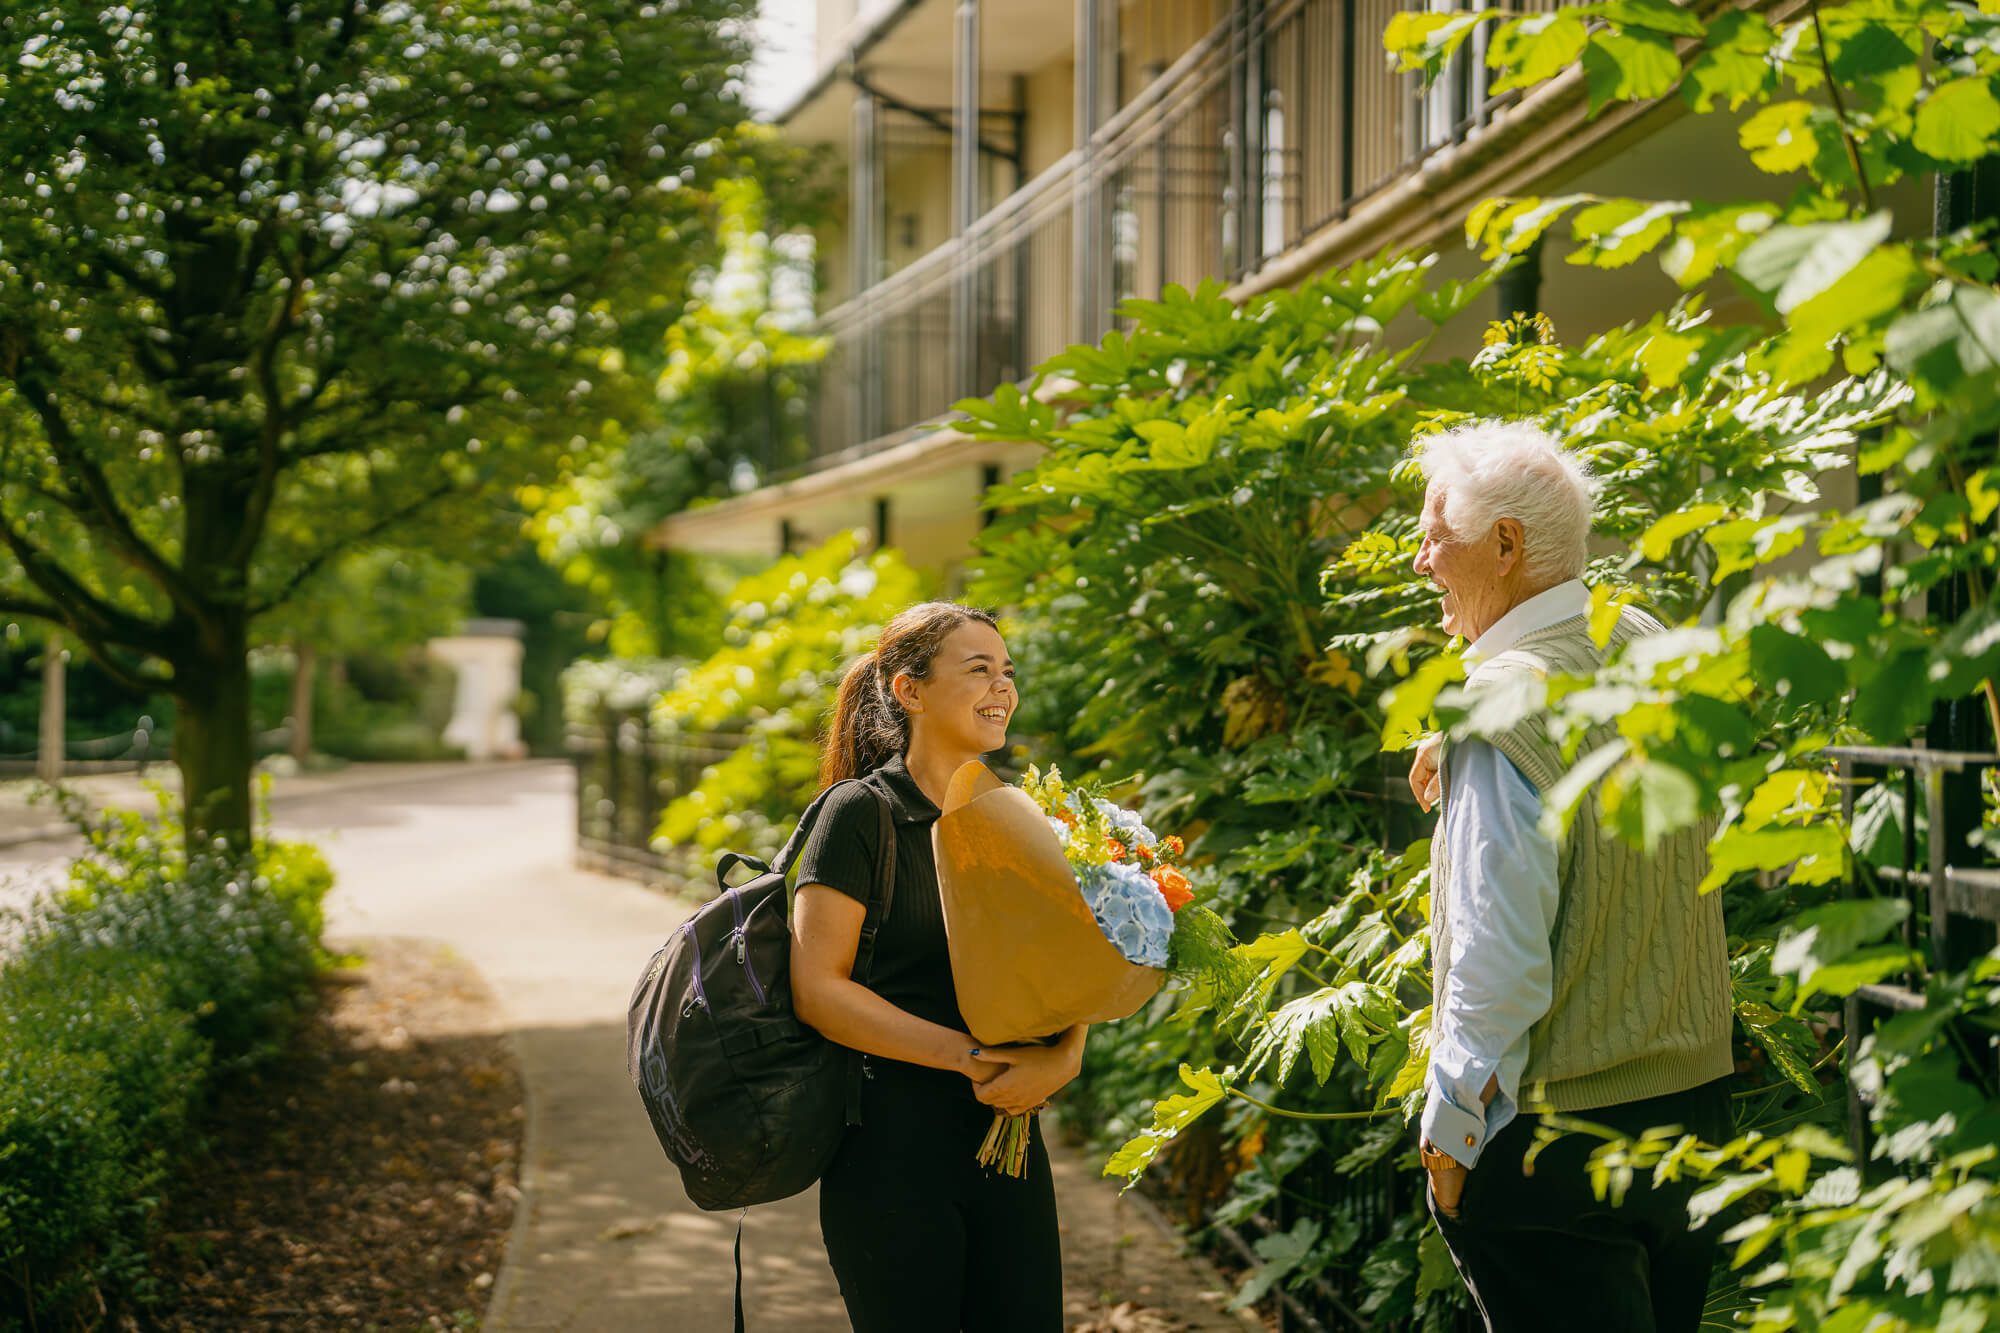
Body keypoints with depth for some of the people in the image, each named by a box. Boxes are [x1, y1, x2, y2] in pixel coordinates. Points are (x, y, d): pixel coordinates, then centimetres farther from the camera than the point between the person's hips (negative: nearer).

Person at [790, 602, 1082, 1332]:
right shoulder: (861, 812, -7)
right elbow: (817, 989, -14)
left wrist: (1063, 1056, -12)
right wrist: (971, 1057, -19)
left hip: (1007, 1139, 6)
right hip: (893, 1143, -6)